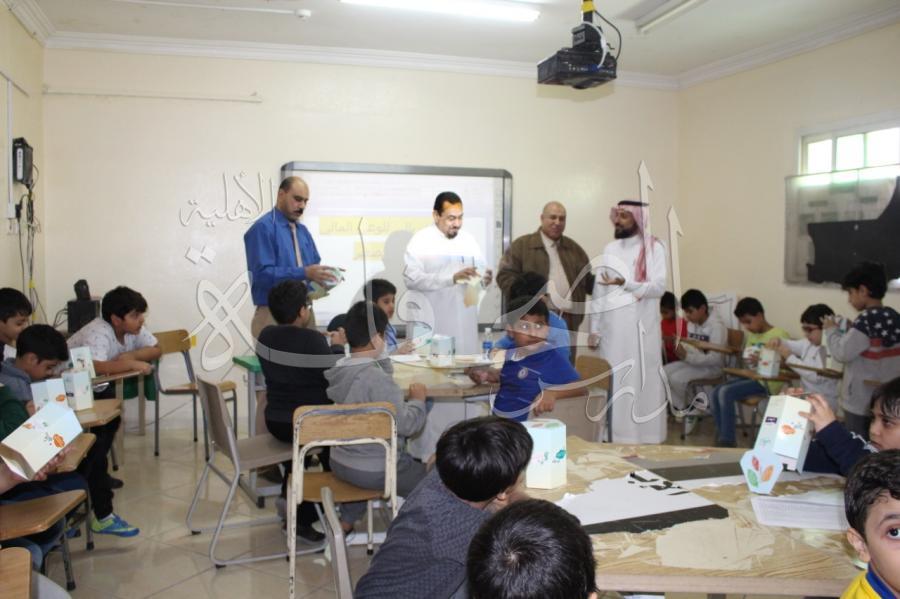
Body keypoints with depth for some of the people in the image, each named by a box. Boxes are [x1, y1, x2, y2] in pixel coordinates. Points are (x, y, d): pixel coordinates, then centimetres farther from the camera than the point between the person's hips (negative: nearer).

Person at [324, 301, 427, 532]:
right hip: (374, 471, -8)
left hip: (339, 462, 8)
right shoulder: (378, 379, -27)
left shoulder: (339, 372, -3)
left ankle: (345, 522, 39)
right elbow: (407, 424, -24)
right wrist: (418, 399, -6)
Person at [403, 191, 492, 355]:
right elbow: (411, 278, -16)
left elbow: (482, 270, 11)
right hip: (431, 321, -4)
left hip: (464, 320, 4)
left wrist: (485, 279, -13)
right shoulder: (421, 240, -4)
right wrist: (452, 278, -22)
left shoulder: (469, 240, 11)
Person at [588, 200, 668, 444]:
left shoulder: (654, 248, -2)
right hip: (611, 328, 4)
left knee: (642, 381, 0)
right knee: (612, 382, 7)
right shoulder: (610, 249, 11)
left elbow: (658, 287, -13)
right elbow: (598, 291, 9)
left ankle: (644, 438, 9)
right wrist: (594, 329, 5)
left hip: (641, 328, -4)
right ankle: (613, 435, 16)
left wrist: (625, 283, -25)